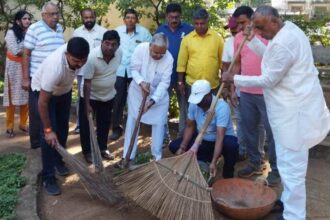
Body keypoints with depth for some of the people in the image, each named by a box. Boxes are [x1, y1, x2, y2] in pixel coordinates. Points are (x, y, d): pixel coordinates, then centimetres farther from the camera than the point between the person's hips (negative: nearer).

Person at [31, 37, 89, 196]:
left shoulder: (76, 54, -27)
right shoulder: (55, 67, -44)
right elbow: (43, 102, -36)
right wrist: (48, 129, -29)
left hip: (64, 90, 6)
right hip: (43, 90, -6)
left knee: (63, 129, 12)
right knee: (49, 135, -11)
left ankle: (58, 161, 33)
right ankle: (48, 177, -1)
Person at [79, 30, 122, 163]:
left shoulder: (119, 53, -14)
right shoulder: (92, 57, -28)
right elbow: (87, 82, -25)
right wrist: (87, 104, -25)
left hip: (108, 95, 5)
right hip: (90, 96, -4)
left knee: (105, 123, 15)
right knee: (86, 125, 5)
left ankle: (102, 149, 32)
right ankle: (87, 152, 21)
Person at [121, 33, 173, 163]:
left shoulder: (169, 58, -24)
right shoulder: (140, 49, -24)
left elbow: (164, 82, -22)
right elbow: (134, 69, -15)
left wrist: (152, 100, -31)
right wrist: (141, 82, -34)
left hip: (158, 94, 0)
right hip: (137, 90, 0)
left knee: (159, 123, 1)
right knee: (132, 120, 4)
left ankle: (157, 156, 17)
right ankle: (128, 156, 14)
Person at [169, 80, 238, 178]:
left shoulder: (221, 107, -31)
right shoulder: (193, 104, -13)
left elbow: (220, 137, -37)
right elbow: (190, 126, -2)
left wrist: (213, 162, -45)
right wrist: (182, 147, -15)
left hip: (223, 138, -5)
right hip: (203, 140, 5)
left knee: (231, 145, -40)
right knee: (174, 146, -9)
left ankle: (228, 173, -8)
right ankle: (206, 161, 6)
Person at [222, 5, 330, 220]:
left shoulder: (283, 42, -24)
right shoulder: (289, 30, 9)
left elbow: (268, 80, -19)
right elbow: (272, 58, 21)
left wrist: (235, 79, -11)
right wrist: (252, 40, 11)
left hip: (294, 112, -11)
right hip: (294, 106, 11)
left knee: (291, 167, -2)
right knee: (290, 162, 22)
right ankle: (288, 201, 39)